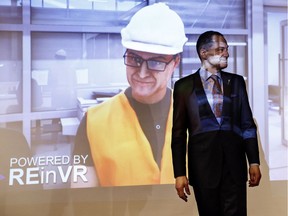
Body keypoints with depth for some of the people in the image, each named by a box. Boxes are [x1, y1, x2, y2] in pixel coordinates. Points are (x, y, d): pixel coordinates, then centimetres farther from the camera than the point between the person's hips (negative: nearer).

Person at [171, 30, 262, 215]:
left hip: (234, 164, 1)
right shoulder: (184, 86, 2)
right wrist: (179, 173, -5)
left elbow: (248, 124, 9)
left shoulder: (236, 82, 9)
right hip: (203, 164, -1)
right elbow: (179, 132, 1)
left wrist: (254, 162, 2)